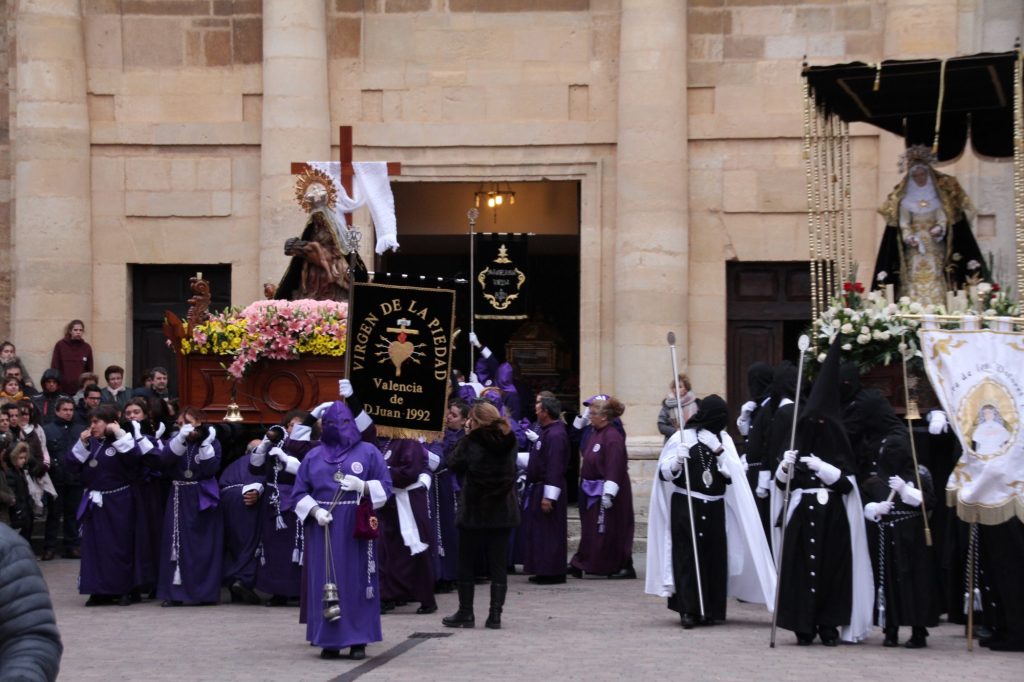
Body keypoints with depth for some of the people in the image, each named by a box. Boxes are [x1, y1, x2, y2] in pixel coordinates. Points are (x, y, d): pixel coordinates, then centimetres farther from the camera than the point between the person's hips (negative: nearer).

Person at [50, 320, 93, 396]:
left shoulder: (87, 348, 7)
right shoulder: (60, 345, 2)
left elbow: (89, 370, 11)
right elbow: (54, 367, 2)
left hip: (81, 390, 1)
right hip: (63, 389, -1)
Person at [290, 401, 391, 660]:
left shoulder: (369, 452, 8)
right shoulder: (313, 456, 14)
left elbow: (385, 487, 3)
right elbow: (299, 493, 10)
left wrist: (362, 486, -16)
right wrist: (315, 510, -9)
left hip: (356, 530, -2)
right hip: (323, 529, 2)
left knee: (357, 582, -3)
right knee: (326, 582, -1)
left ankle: (358, 640, 1)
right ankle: (329, 639, 3)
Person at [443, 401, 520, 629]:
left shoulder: (471, 443, -15)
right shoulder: (509, 442, 1)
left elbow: (453, 463, -4)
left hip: (474, 512, -4)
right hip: (503, 512, 4)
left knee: (467, 564, 9)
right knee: (498, 564, 6)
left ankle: (466, 613, 12)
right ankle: (495, 615, 4)